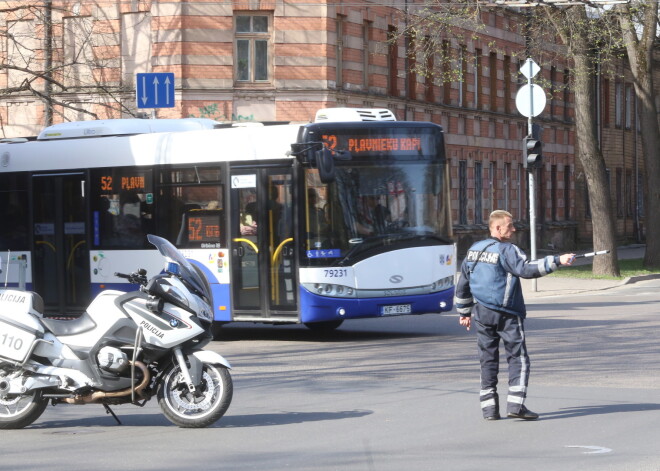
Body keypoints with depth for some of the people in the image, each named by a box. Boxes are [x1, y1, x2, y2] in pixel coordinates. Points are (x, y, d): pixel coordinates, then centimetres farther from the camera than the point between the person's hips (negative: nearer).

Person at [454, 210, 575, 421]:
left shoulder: (474, 250, 12)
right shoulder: (506, 250, -11)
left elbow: (462, 284, 18)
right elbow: (526, 269, -25)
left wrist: (464, 312, 27)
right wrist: (557, 261, -27)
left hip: (481, 314, 6)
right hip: (506, 314, -6)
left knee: (488, 360, 10)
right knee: (518, 358, -1)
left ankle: (489, 408, 8)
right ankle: (515, 404, -11)